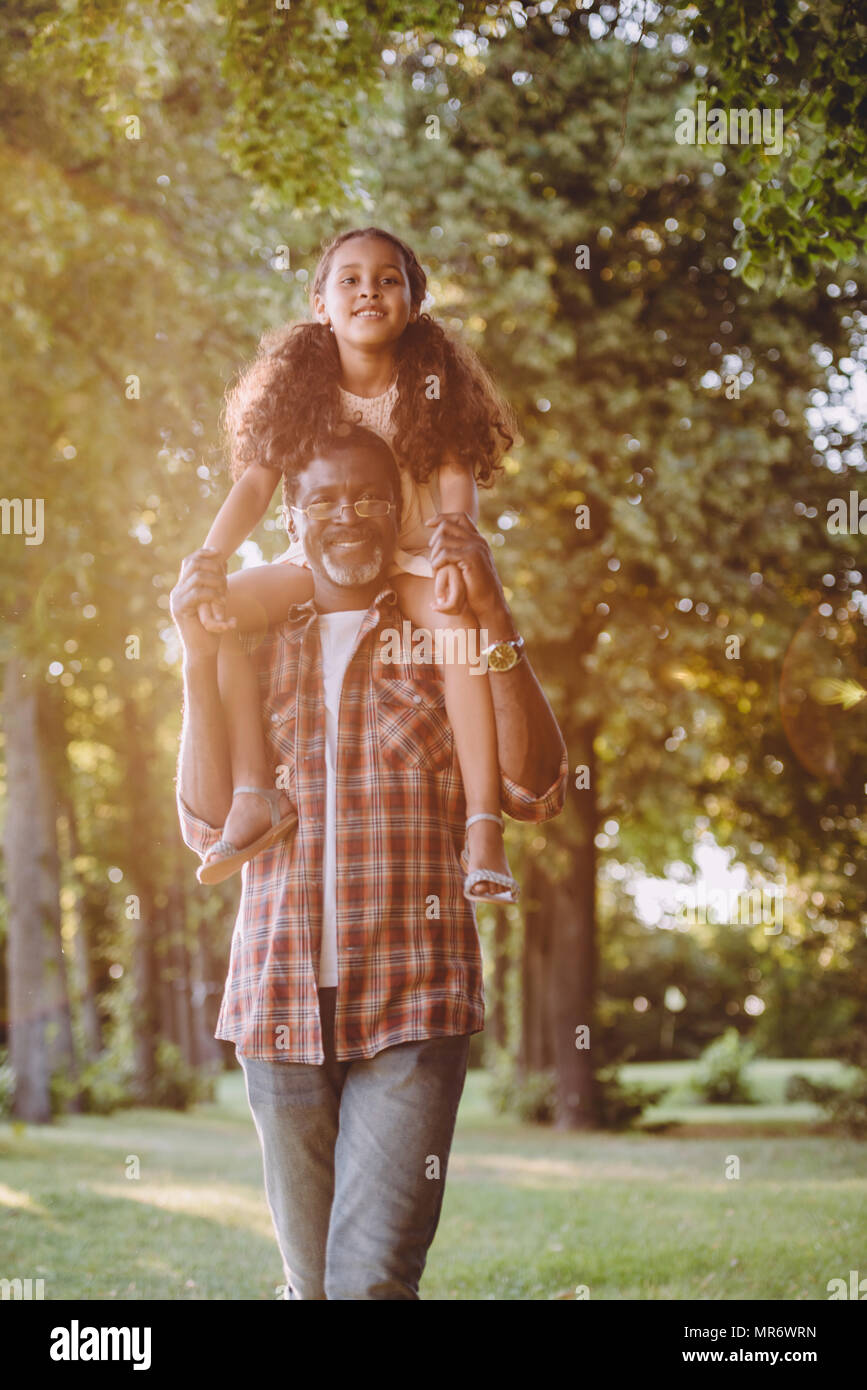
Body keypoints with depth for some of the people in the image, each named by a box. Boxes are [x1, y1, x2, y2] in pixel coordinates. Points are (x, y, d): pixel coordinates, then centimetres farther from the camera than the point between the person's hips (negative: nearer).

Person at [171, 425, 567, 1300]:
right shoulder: (254, 652, 14)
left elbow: (534, 789, -5)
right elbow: (208, 824, 4)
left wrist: (494, 618, -12)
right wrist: (198, 659, -5)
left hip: (412, 1001, -3)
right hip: (281, 999, 3)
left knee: (373, 1275, -16)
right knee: (311, 1280, 11)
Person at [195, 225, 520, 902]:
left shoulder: (431, 384, -4)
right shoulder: (301, 387, 0)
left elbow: (456, 475, -13)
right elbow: (256, 481, -6)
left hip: (412, 561, -2)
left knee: (462, 616, -36)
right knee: (211, 609, -22)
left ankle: (485, 823, -37)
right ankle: (253, 797, -21)